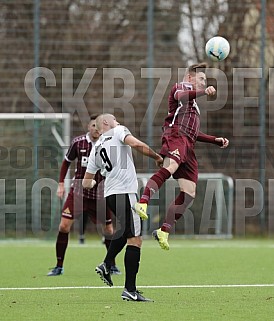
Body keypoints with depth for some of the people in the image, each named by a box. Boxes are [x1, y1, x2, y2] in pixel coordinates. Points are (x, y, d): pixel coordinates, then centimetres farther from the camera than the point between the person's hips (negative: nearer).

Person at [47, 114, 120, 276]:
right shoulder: (78, 142, -4)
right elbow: (67, 162, 11)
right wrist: (61, 184, 7)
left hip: (100, 194, 0)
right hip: (78, 191, 0)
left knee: (108, 230, 4)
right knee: (64, 225, -12)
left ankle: (112, 265, 24)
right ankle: (59, 266, -2)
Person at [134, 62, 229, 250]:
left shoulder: (194, 105, 38)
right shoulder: (181, 87, 13)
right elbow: (180, 96, -14)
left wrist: (216, 140, 32)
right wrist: (204, 92, -30)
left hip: (188, 144, 9)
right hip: (176, 134, -9)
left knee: (189, 194, -2)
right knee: (170, 167, -38)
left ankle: (164, 232, -1)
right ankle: (142, 203, -51)